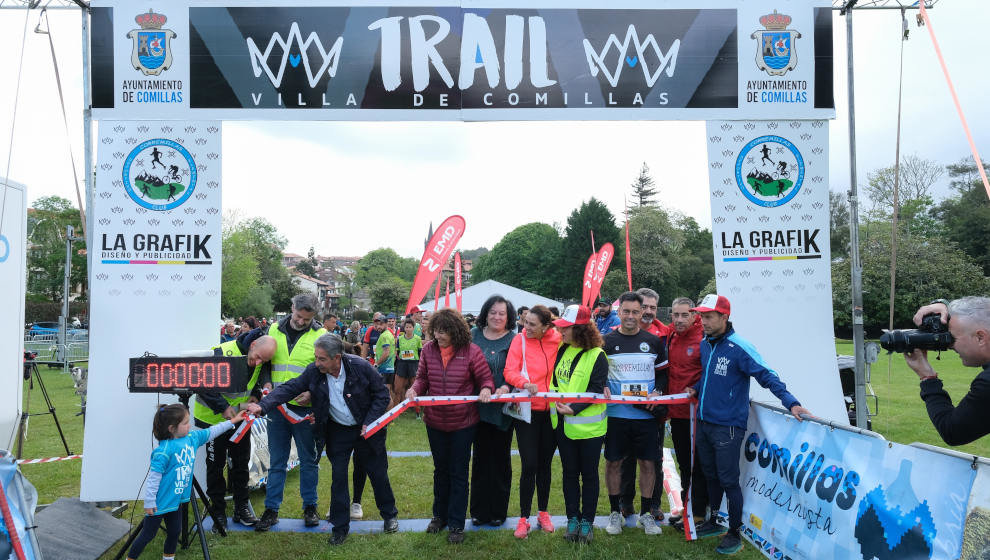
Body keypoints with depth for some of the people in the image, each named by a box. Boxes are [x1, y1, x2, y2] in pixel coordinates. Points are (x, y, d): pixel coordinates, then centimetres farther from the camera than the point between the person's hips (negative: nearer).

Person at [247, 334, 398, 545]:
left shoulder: (361, 367, -23)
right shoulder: (313, 371, -16)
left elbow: (382, 395, -13)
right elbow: (289, 389, -17)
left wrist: (370, 423, -18)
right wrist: (263, 405, -32)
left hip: (366, 429, -2)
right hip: (337, 431, 2)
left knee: (378, 473, 11)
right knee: (338, 477, 4)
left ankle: (390, 514, 33)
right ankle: (340, 526, 20)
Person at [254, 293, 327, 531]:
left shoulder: (320, 335, -4)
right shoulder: (274, 330, 6)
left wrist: (312, 392, -17)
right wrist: (266, 383, -2)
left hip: (305, 408, -2)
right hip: (277, 406, 2)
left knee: (308, 460, 10)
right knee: (277, 461, 11)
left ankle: (310, 507, 24)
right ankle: (271, 509, 20)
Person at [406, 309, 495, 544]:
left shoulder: (471, 352, -13)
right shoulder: (428, 350, -3)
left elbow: (485, 378, -5)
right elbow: (422, 378, 6)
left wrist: (486, 389, -27)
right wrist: (415, 389, -15)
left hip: (463, 422, -3)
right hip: (435, 421, 4)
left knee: (458, 472, 7)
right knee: (441, 469, 20)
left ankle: (456, 524, 19)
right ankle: (439, 515, 38)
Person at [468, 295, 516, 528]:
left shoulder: (514, 340, -2)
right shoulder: (474, 335, 7)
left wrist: (506, 388, -27)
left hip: (503, 409, -2)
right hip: (478, 407, 3)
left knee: (500, 458, 6)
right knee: (481, 457, 9)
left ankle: (498, 511, 19)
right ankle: (479, 511, 20)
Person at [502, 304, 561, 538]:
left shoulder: (557, 341, -1)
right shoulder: (520, 340, -5)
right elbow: (510, 371, -10)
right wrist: (525, 383, -29)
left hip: (550, 410, 2)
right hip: (526, 411, -2)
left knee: (545, 464, 14)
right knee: (529, 465, -3)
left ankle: (543, 513, 30)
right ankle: (524, 518, 12)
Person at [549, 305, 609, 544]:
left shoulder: (597, 355, -14)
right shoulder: (561, 349, 4)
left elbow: (596, 390, -17)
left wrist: (574, 408, -26)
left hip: (588, 424, -5)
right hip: (564, 424, 5)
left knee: (589, 474, 9)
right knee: (569, 472, 14)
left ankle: (587, 521, 21)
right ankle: (572, 518, 25)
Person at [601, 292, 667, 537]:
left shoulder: (654, 342, 4)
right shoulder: (606, 341, 0)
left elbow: (663, 372, 12)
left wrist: (657, 392, -5)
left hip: (646, 413, 1)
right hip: (615, 413, -1)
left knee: (648, 463, 7)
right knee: (614, 462, 7)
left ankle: (646, 513, 22)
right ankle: (615, 512, 22)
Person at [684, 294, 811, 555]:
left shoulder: (739, 348, -16)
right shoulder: (705, 344, 7)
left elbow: (767, 376, -20)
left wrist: (790, 402, -30)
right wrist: (695, 389, 6)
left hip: (727, 427, -7)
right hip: (704, 423, 7)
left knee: (728, 481, 1)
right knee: (711, 476, 19)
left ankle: (734, 534, 17)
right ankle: (713, 523, 36)